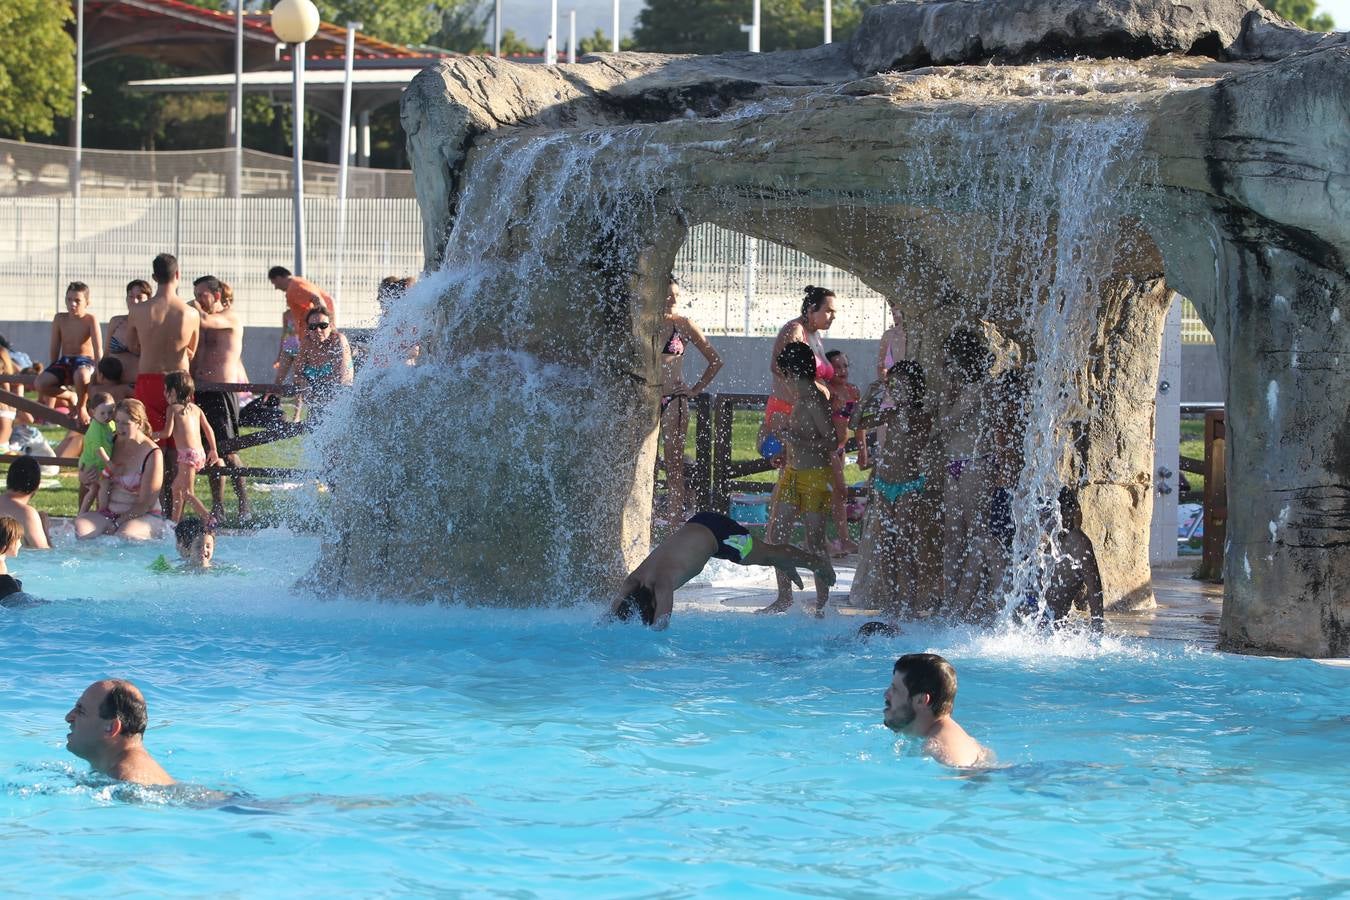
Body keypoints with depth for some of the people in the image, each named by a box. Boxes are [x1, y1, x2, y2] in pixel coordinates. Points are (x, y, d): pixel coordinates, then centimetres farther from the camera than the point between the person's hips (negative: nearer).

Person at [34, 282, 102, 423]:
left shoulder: (90, 319, -9)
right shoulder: (60, 319, 1)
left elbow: (98, 349, -13)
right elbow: (55, 348, 8)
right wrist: (53, 373, 11)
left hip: (85, 361, -4)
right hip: (64, 361, 4)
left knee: (81, 376, -44)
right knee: (39, 385, -22)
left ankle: (81, 406, -10)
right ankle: (70, 396, 10)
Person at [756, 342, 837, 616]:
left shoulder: (815, 399, -17)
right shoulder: (803, 395, 10)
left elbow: (830, 443, -21)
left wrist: (797, 440, -25)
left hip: (815, 475, -10)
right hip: (793, 473, 10)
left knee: (815, 541, -4)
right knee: (776, 534, 10)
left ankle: (822, 604, 3)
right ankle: (784, 597, 19)